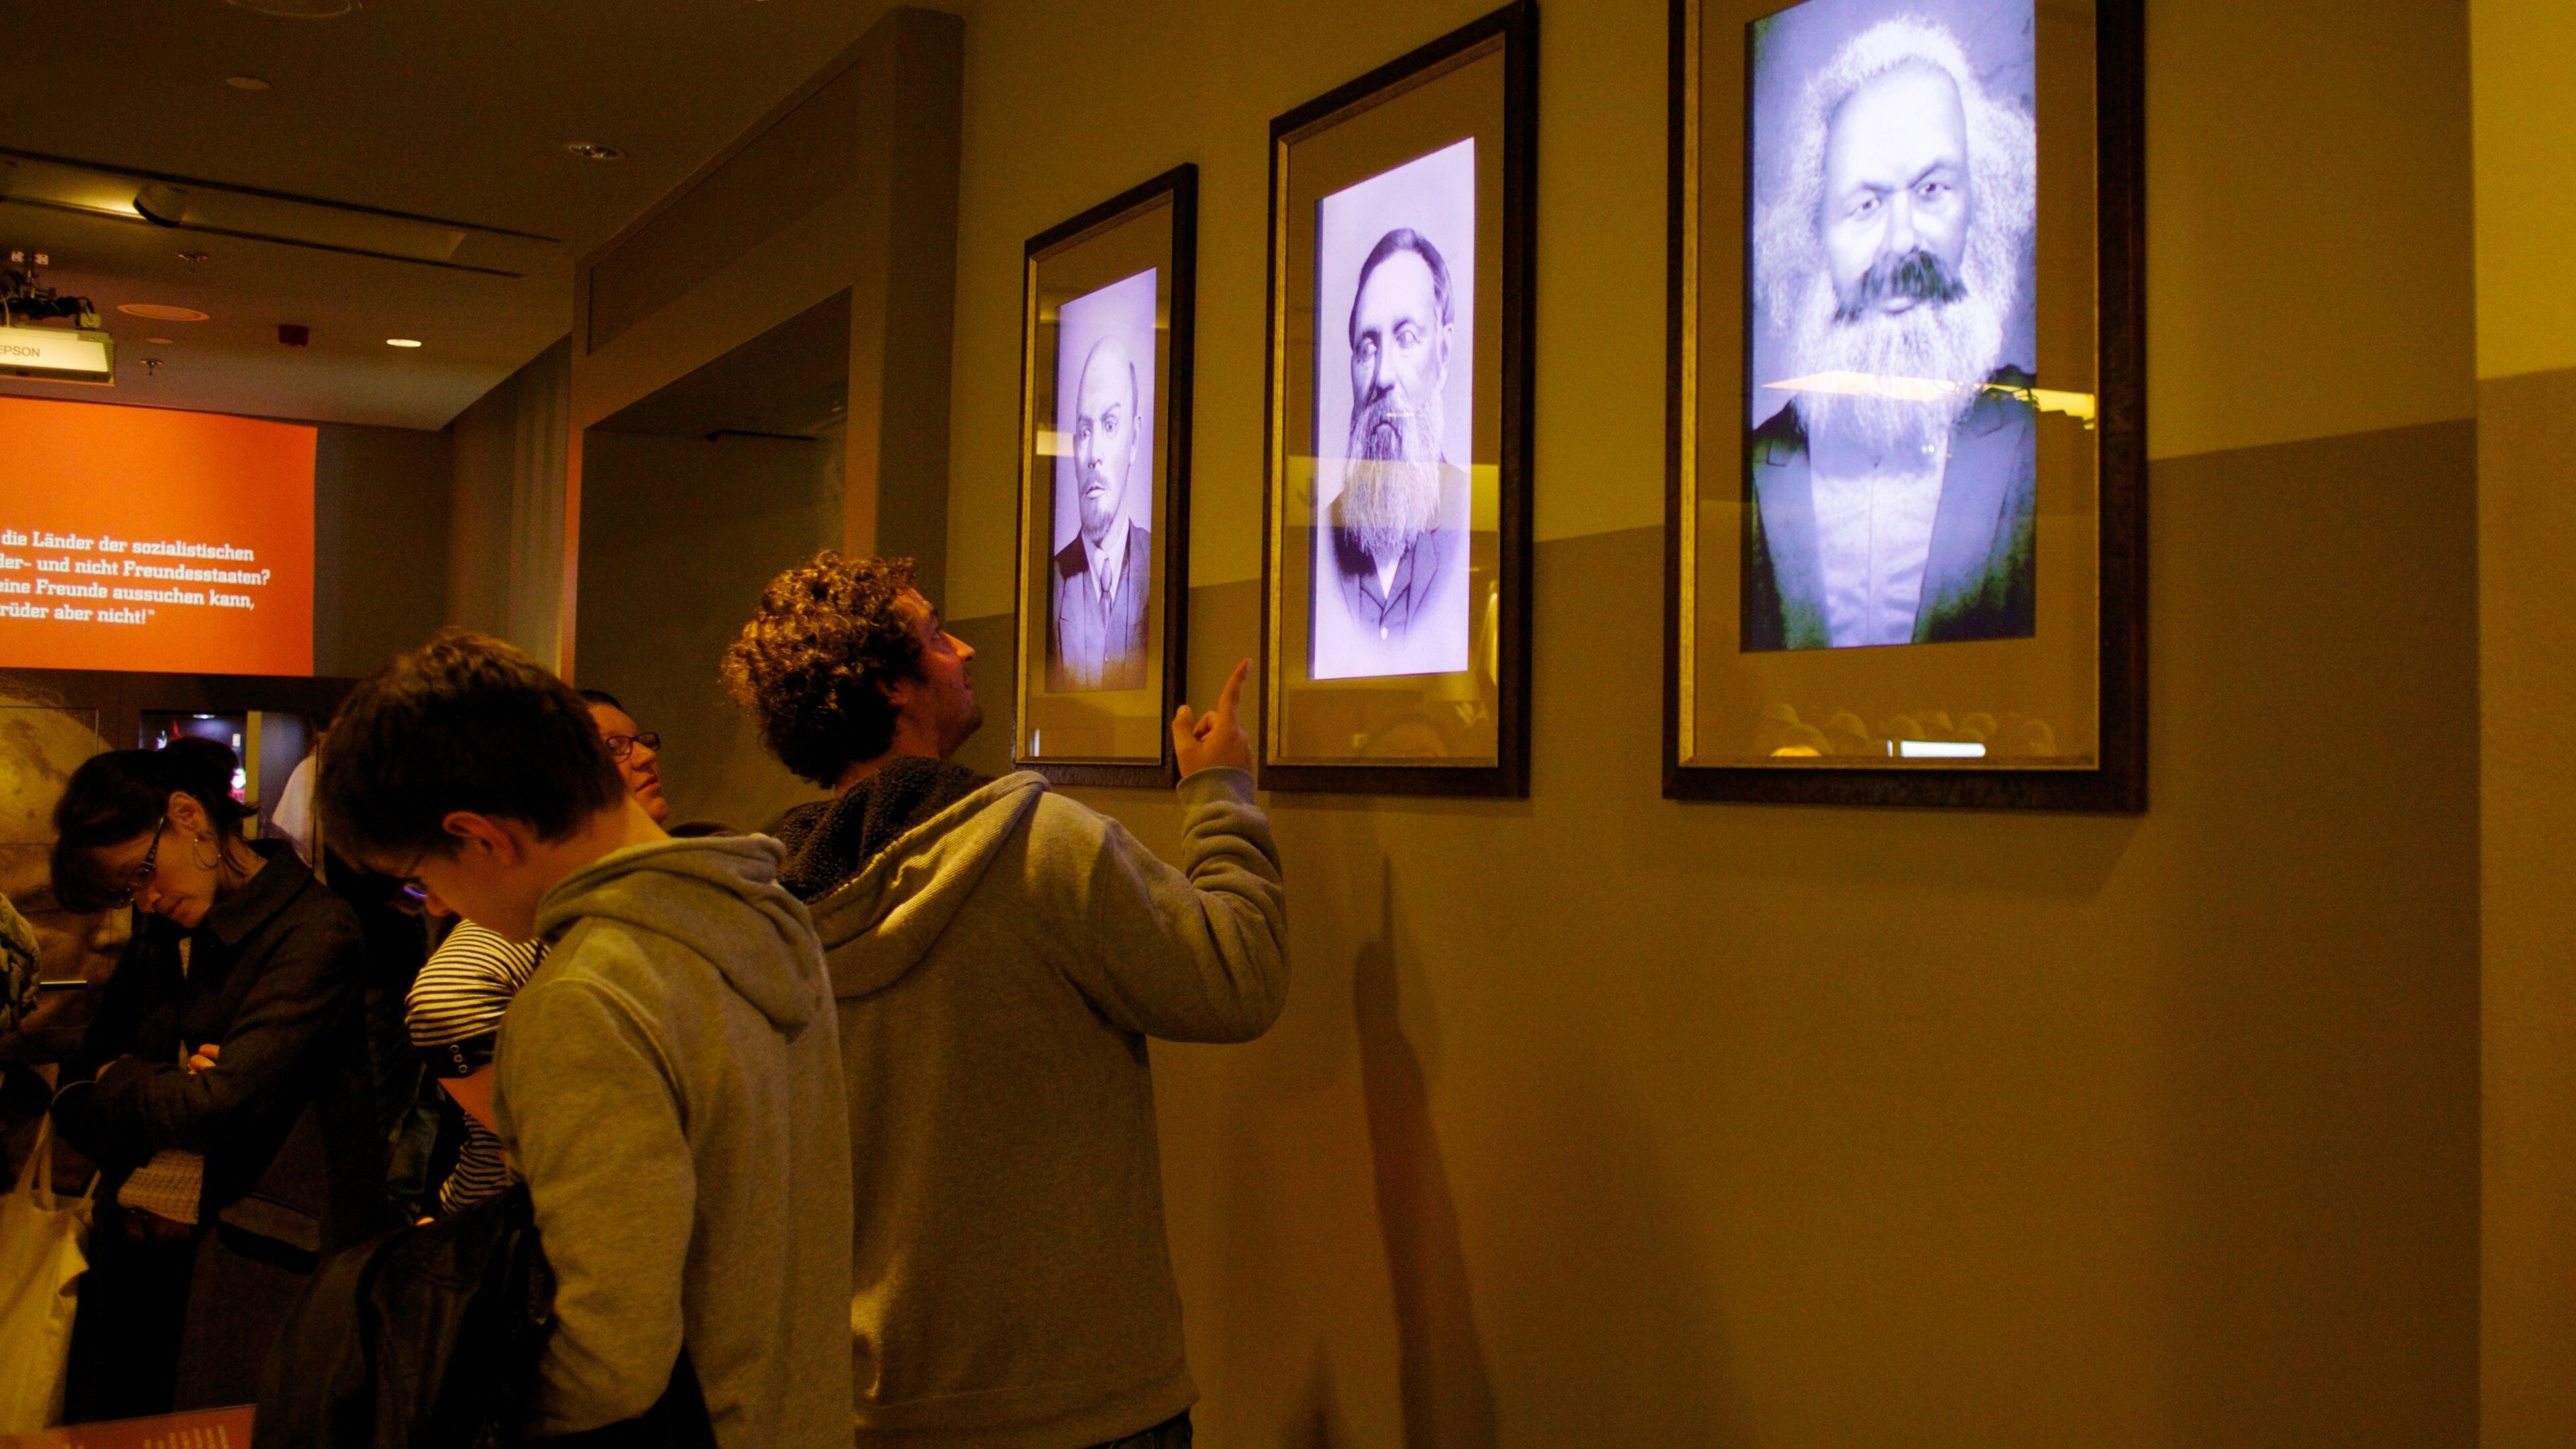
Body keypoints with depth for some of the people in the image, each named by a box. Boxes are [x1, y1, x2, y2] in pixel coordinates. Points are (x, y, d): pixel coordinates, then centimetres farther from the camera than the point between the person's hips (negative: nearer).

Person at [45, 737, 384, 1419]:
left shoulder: (315, 932, -14)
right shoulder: (160, 935, 13)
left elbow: (224, 1102, -20)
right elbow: (75, 1100, 12)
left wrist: (119, 1082, 0)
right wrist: (165, 1089, -10)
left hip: (255, 1273, -7)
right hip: (133, 1263, 7)